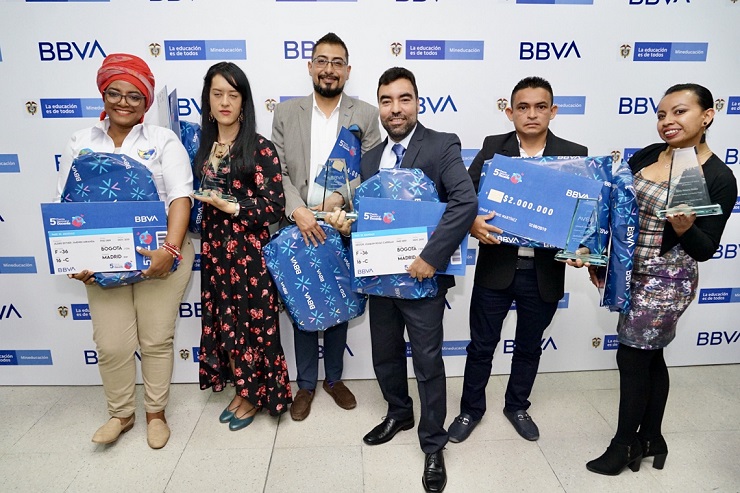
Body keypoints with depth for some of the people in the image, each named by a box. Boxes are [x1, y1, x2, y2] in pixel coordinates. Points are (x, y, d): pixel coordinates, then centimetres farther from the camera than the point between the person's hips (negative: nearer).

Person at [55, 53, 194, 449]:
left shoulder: (163, 141, 1)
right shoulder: (80, 144, 9)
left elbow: (181, 197, -11)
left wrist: (171, 249, -24)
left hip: (160, 256, -2)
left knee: (157, 339, 5)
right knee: (111, 344, 5)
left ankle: (156, 413, 27)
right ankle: (120, 413, 30)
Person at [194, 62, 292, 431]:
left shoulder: (260, 147, -9)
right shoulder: (204, 146, 10)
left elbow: (275, 204, -13)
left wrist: (233, 207, -21)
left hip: (249, 250, -6)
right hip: (215, 248, 6)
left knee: (252, 322, 4)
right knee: (224, 322, 13)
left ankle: (254, 395, 24)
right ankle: (239, 389, 31)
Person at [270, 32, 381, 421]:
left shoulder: (365, 115, 3)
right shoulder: (286, 112, 6)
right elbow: (276, 171, -1)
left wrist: (339, 199, -17)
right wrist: (297, 210, -16)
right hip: (299, 230, 1)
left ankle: (334, 378, 33)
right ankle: (306, 384, 28)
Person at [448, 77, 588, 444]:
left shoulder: (574, 155, -1)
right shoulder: (493, 147, -1)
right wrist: (472, 223, -24)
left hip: (544, 272, 1)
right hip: (495, 268, -1)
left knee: (529, 346, 19)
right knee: (481, 345, 12)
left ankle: (517, 406, 44)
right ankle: (471, 409, 35)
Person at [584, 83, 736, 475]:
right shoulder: (645, 156, 1)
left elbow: (705, 250, -12)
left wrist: (685, 229, -32)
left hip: (665, 281, -6)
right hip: (630, 274, 6)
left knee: (632, 358, 4)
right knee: (650, 357, 18)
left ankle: (624, 445, 25)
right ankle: (651, 438, 36)